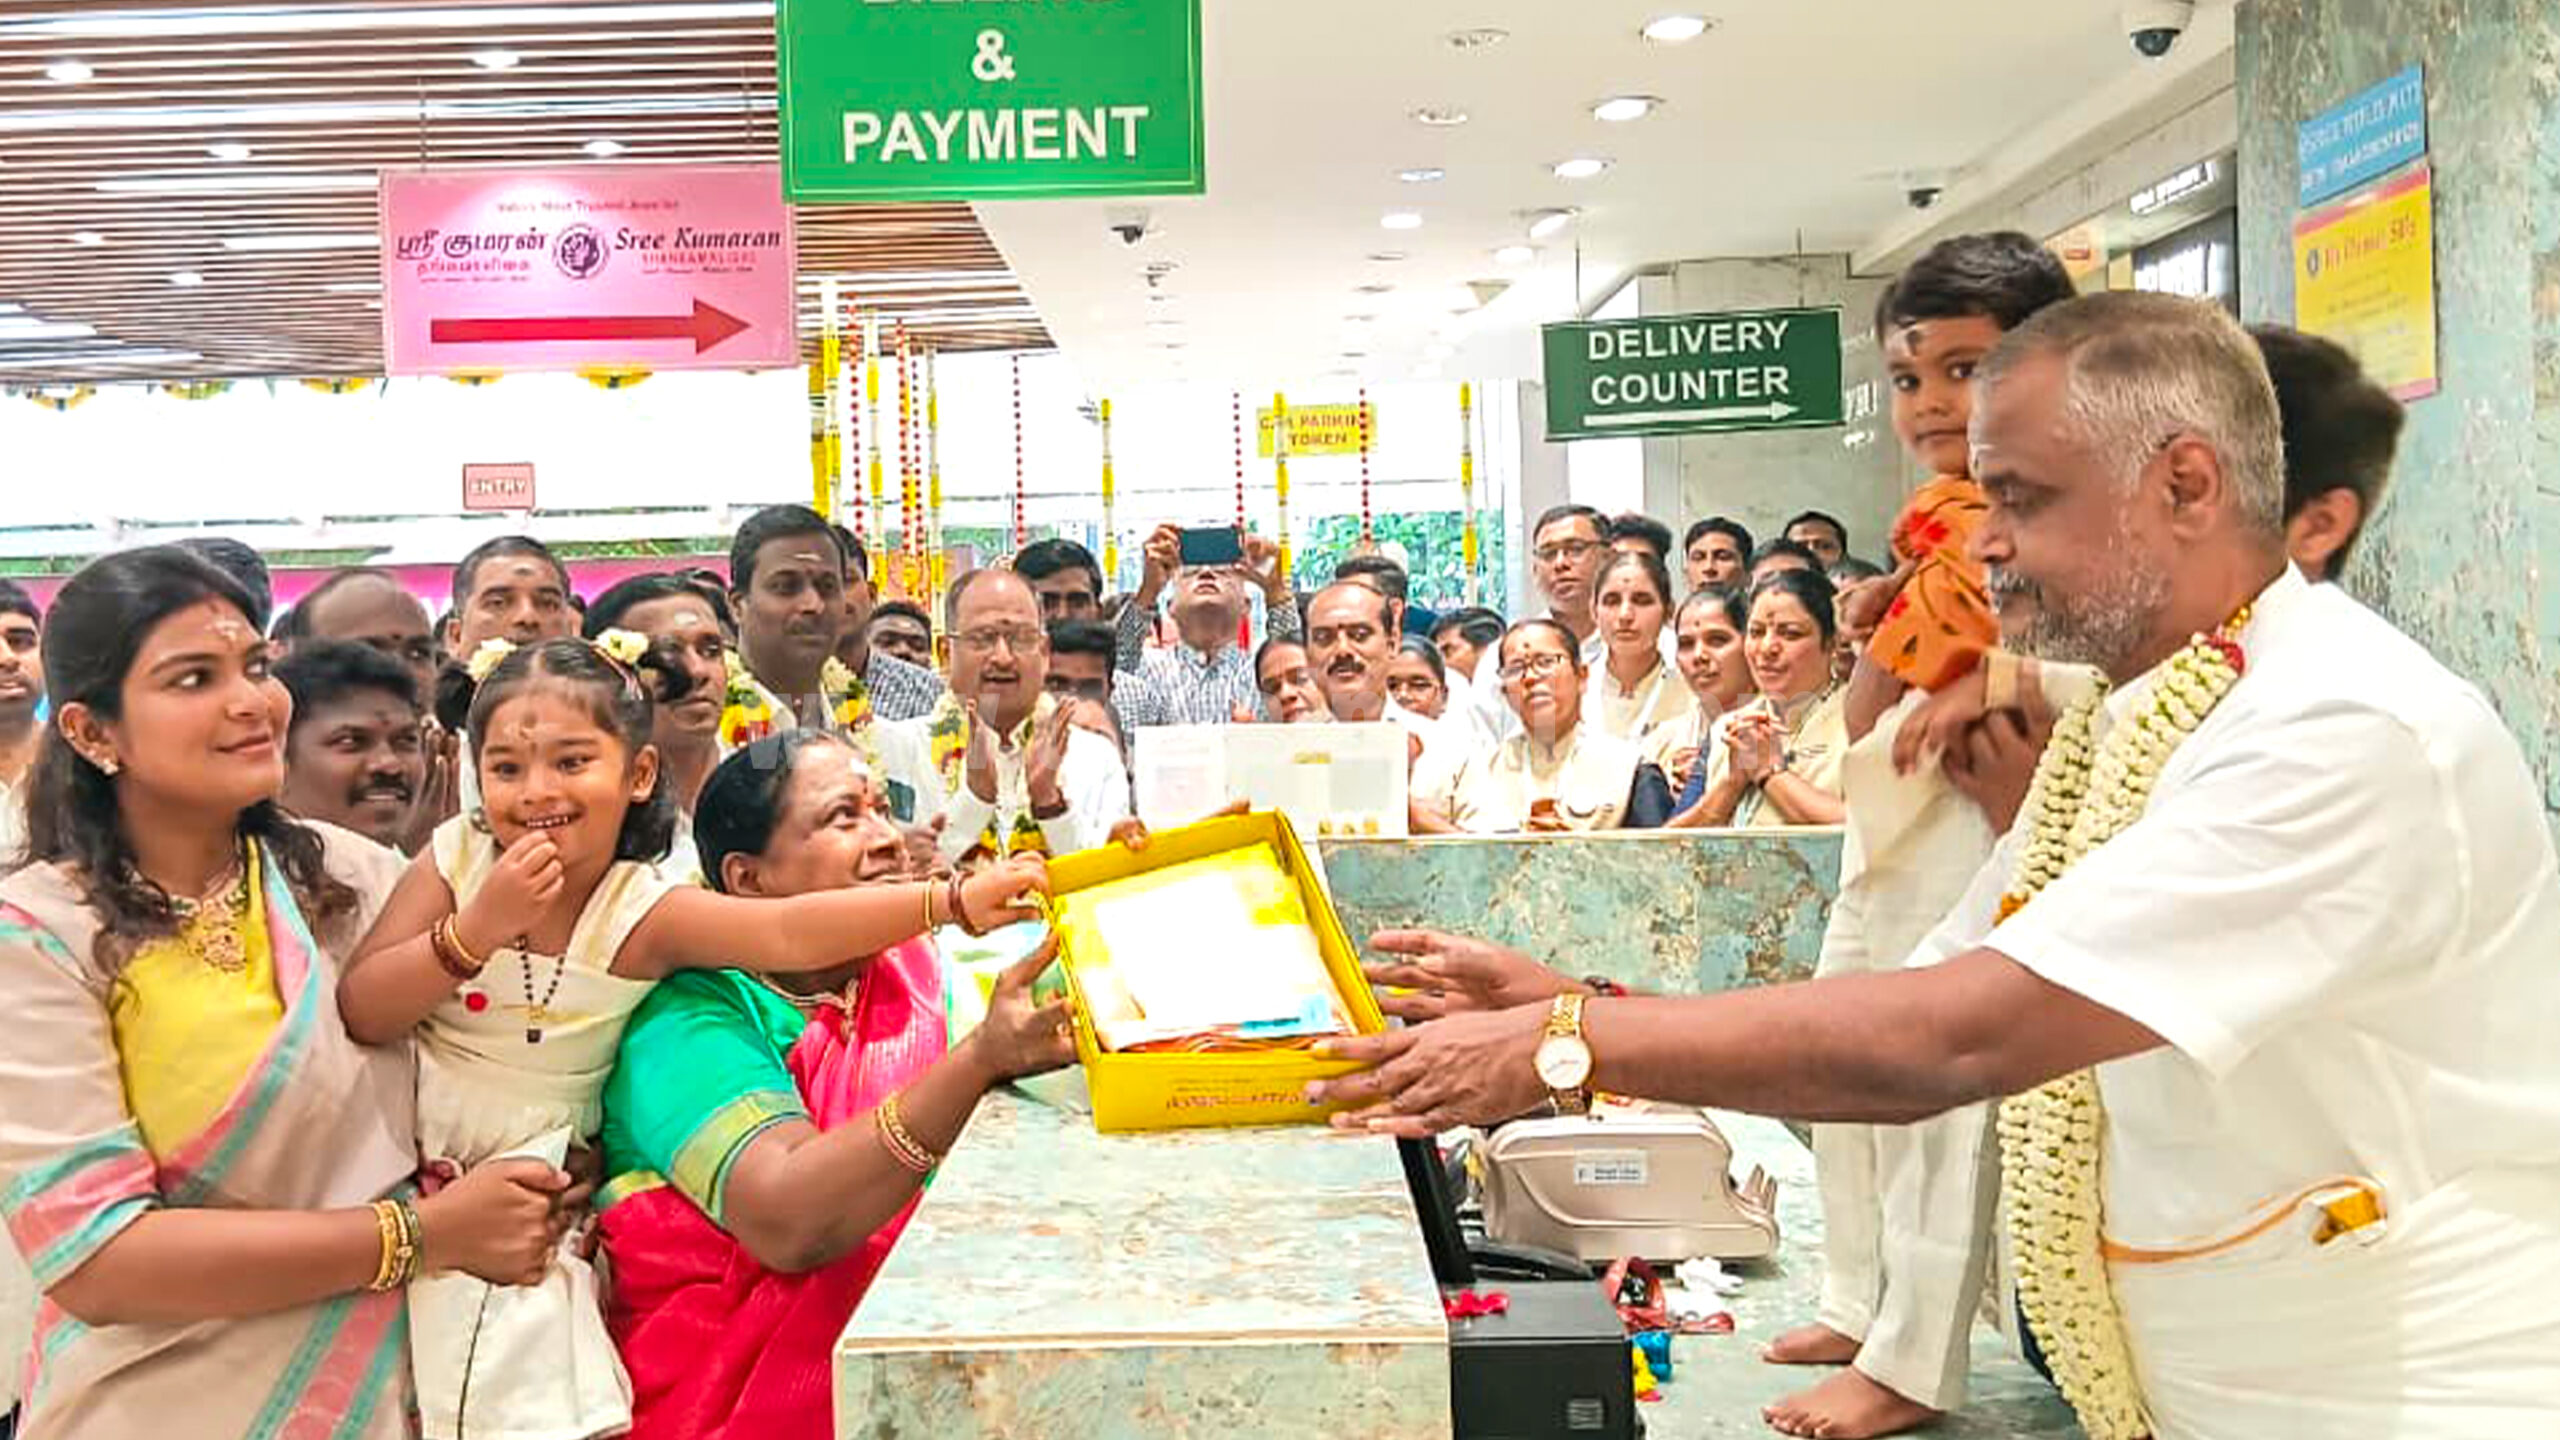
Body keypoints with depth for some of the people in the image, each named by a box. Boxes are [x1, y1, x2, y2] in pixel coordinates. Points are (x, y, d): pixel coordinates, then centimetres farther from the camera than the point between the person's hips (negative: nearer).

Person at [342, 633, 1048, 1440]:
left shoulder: (646, 911, -12)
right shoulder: (456, 860, -9)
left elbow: (791, 932, -27)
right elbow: (358, 1015, -11)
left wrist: (952, 901, -38)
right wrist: (476, 932, -27)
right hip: (406, 1169, 1)